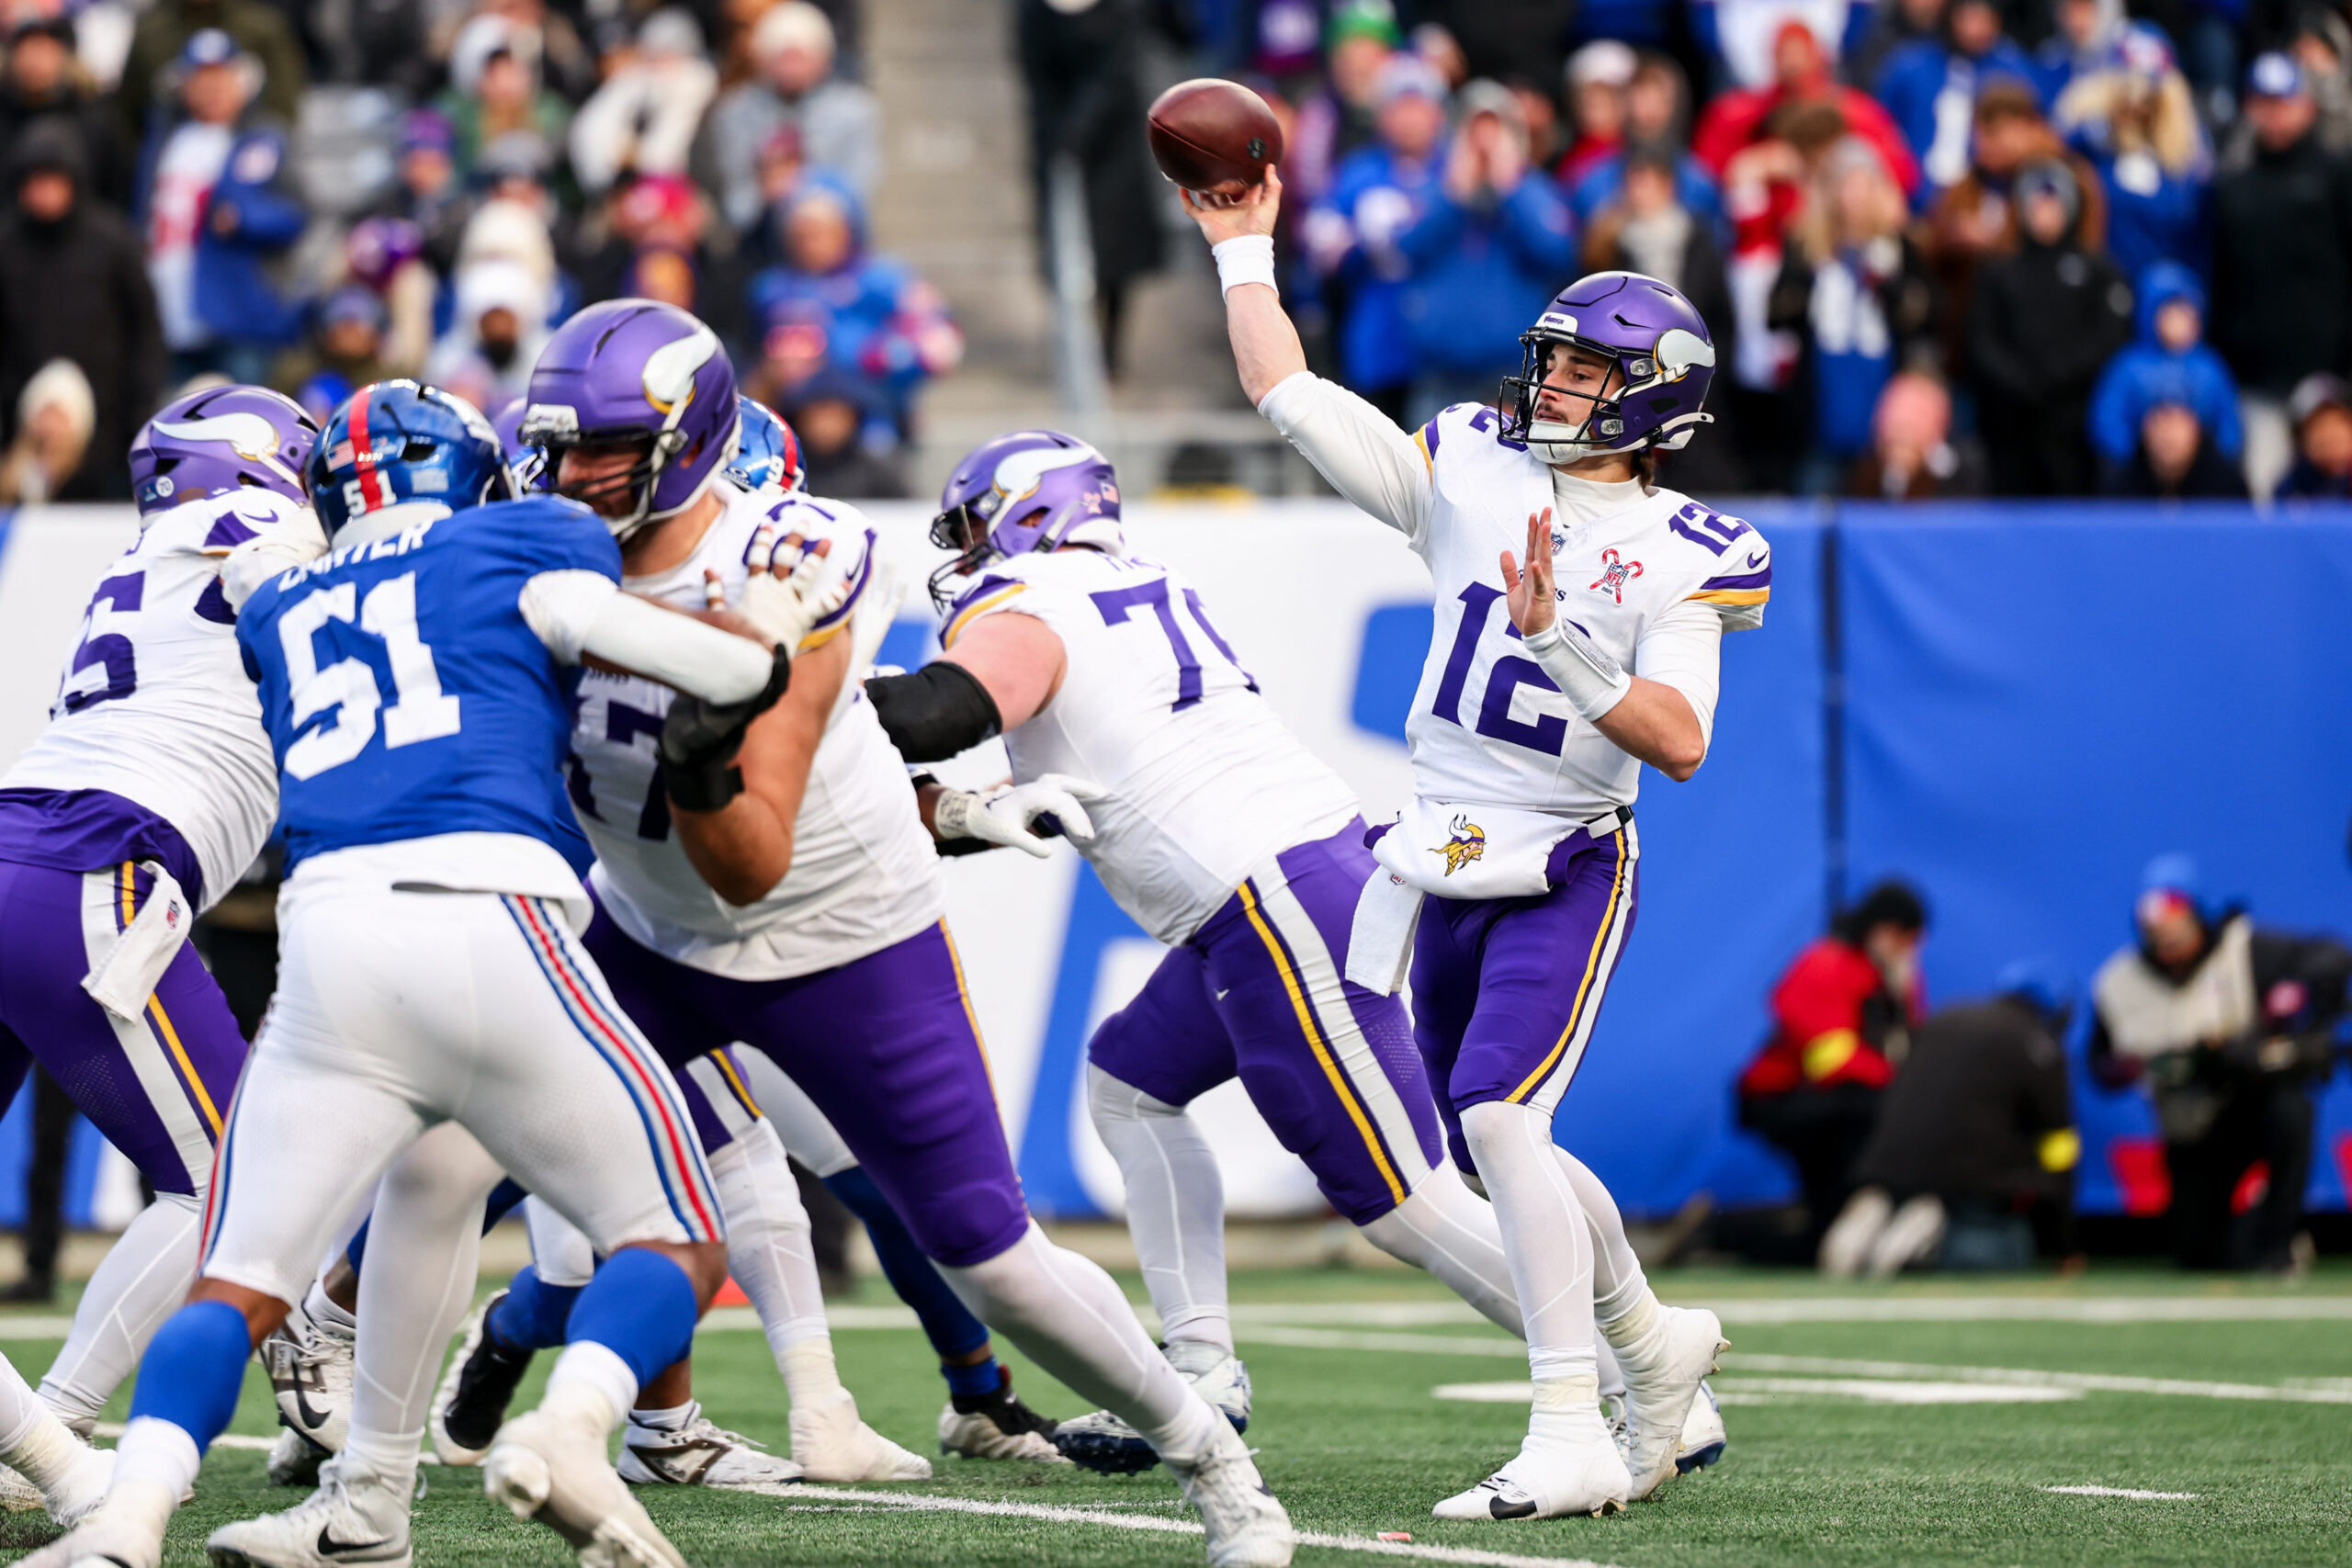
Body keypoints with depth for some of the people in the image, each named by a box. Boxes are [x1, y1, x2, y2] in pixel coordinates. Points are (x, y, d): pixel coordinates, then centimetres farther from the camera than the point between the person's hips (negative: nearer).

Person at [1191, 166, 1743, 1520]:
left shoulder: (1676, 556, -8)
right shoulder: (1468, 477, 5)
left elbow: (1683, 744, -19)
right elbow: (1287, 393, 7)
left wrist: (1560, 644, -28)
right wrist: (1247, 253, 7)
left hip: (1568, 870, -6)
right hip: (1447, 866, 6)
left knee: (1496, 1116, -22)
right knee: (1497, 1155, 13)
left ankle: (1572, 1438, -22)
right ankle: (1652, 1342, 36)